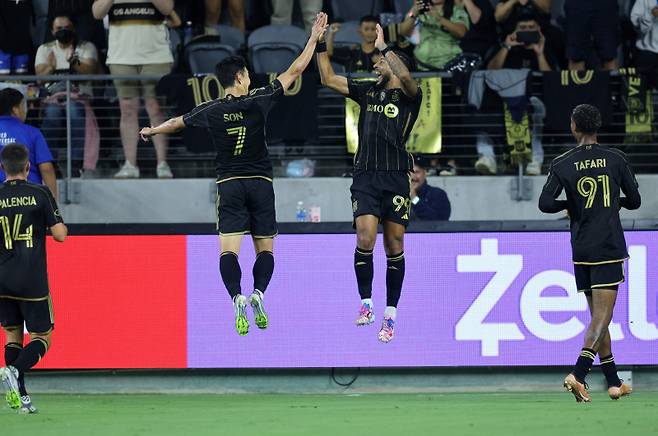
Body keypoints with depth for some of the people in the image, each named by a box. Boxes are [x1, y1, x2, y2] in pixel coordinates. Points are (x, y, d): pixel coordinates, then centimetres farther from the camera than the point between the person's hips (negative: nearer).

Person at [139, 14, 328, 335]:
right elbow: (295, 71, -1)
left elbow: (177, 122, 19)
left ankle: (237, 297, -30)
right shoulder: (258, 101, -5)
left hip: (229, 186, 0)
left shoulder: (210, 111, 0)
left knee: (229, 250, -6)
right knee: (265, 249, 8)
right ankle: (258, 292, -18)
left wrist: (152, 130, 39)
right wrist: (314, 38, 8)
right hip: (260, 184, 0)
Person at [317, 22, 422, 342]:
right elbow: (328, 79, 16)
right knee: (365, 238, -15)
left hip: (396, 178, -3)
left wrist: (383, 47, -18)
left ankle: (390, 316, 6)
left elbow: (406, 78, -21)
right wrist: (320, 44, 9)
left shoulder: (409, 96, 2)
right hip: (365, 176, 3)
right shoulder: (368, 92, 16)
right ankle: (366, 303, -2)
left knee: (394, 246, 0)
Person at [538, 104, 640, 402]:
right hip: (609, 248, -3)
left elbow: (545, 204, -6)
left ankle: (614, 383, 14)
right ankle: (578, 374, -25)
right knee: (602, 315, -8)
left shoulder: (562, 164, 1)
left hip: (580, 251, 3)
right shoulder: (615, 159, 0)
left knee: (598, 316, 12)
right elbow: (635, 201, 6)